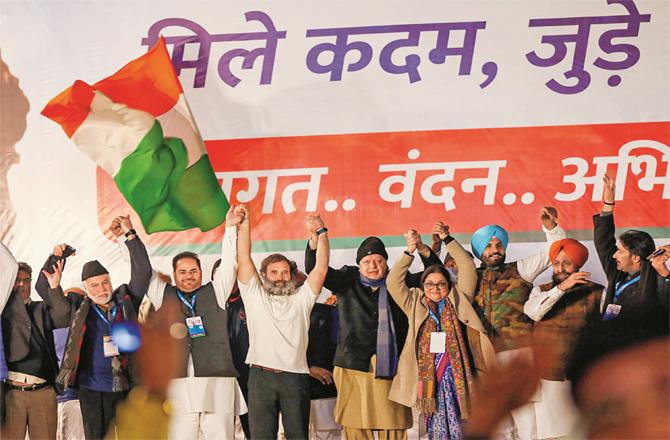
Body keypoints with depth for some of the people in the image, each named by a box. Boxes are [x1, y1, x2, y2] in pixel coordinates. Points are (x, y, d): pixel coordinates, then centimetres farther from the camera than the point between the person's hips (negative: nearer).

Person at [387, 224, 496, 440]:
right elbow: (393, 282, 9)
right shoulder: (416, 306, 17)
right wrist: (410, 251, 0)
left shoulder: (457, 302, 15)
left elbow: (468, 268, 10)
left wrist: (447, 239, 7)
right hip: (428, 375, 1)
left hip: (455, 373, 0)